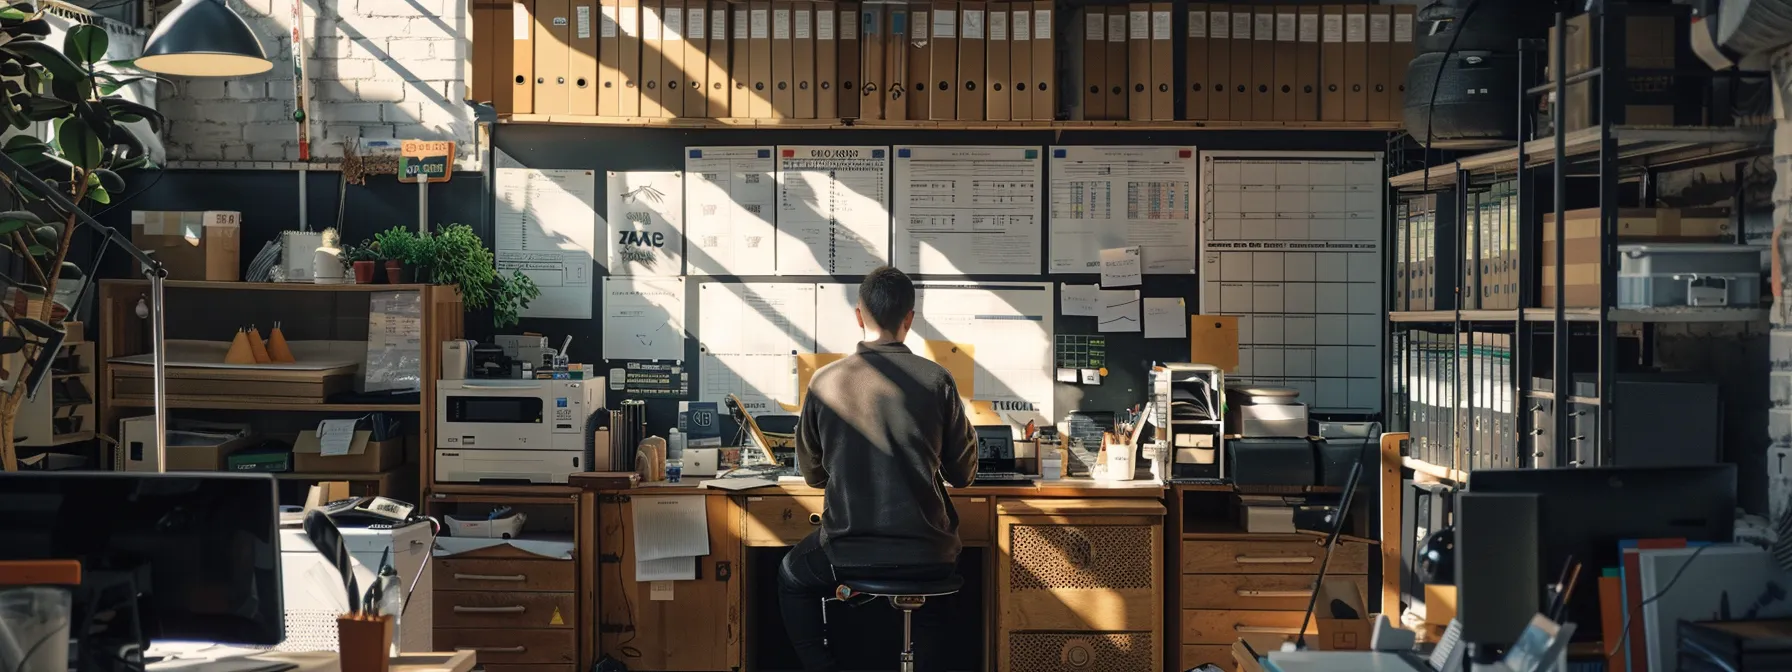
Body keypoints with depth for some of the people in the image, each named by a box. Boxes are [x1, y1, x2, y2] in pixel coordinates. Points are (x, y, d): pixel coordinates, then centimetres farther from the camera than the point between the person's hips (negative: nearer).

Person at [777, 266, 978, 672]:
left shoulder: (824, 383, -6)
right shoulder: (937, 381, -8)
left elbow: (813, 475, 7)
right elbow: (963, 475, 3)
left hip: (850, 556, -1)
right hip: (928, 556, 1)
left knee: (791, 578, 31)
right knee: (936, 576, 36)